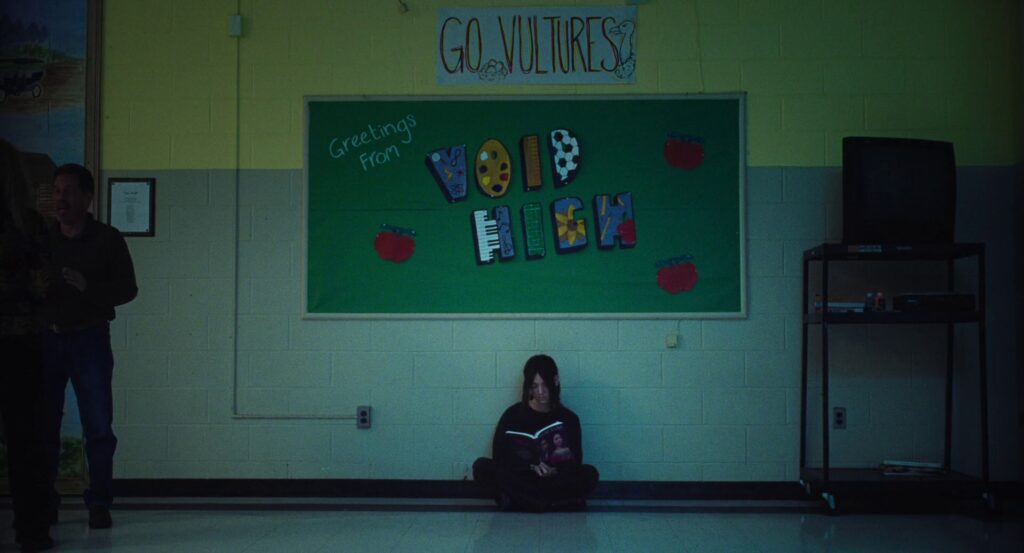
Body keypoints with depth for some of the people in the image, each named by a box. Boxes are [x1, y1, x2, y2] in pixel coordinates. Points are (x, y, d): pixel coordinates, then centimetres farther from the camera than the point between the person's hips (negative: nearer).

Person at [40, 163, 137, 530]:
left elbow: (127, 289, -1)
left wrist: (88, 287, -17)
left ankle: (99, 503, 4)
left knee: (98, 426, -3)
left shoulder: (107, 239, 1)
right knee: (43, 424, 4)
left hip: (89, 338, -2)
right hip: (47, 338, 2)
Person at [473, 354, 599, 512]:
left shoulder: (568, 418, 2)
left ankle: (518, 502, -28)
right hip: (519, 482, 0)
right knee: (482, 467, -26)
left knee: (589, 474, -27)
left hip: (555, 482, 0)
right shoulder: (513, 415, 1)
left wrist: (555, 471, -21)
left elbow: (574, 462, 1)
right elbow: (499, 456, -3)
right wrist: (531, 466, -18)